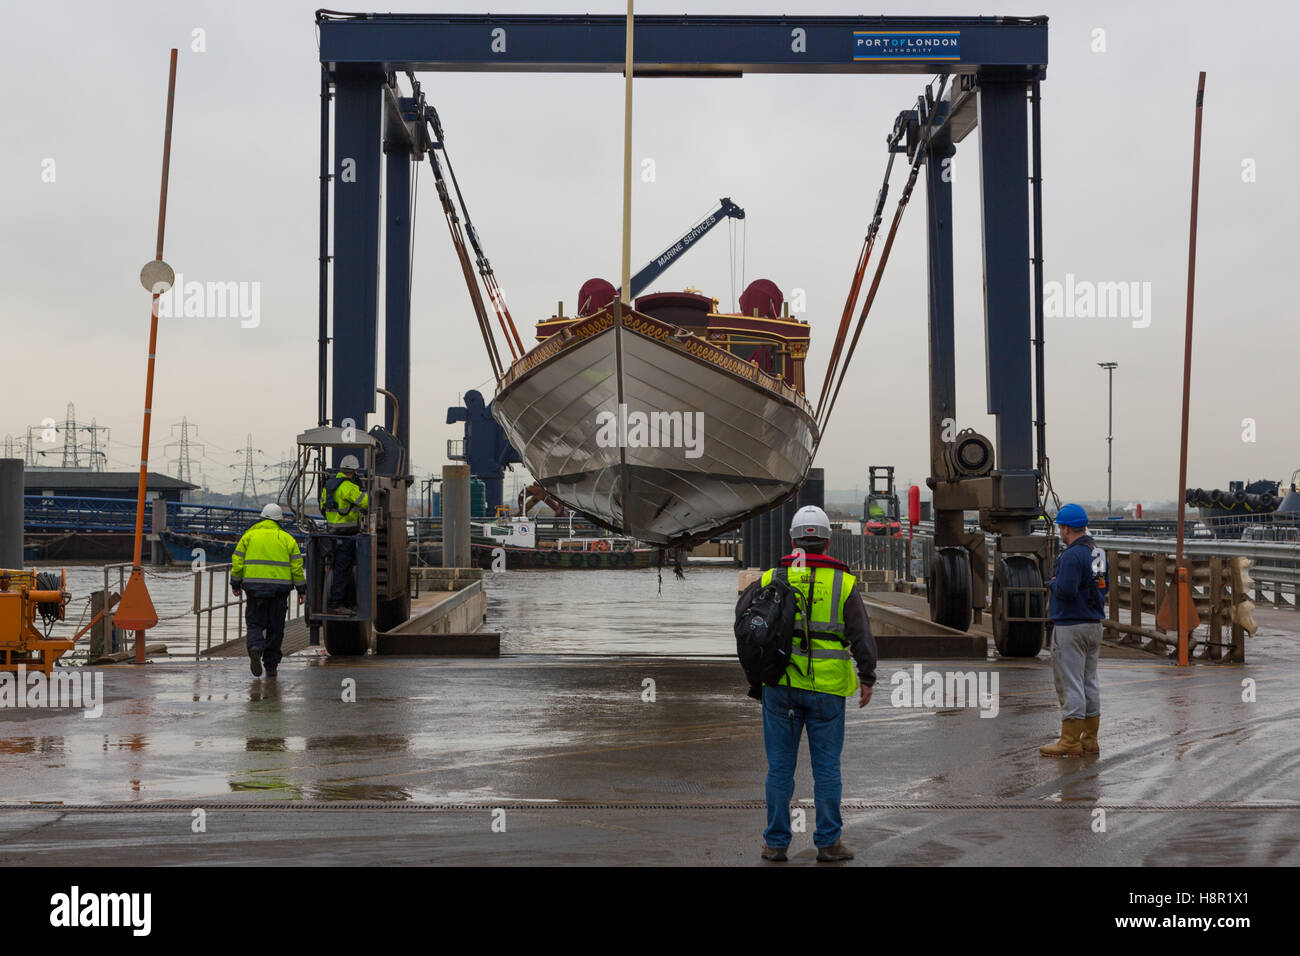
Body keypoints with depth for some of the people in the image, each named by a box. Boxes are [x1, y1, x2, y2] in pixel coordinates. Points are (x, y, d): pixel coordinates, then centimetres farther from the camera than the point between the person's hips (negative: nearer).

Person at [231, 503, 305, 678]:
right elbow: (297, 565, 3)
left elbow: (237, 562, 4)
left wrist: (235, 583, 14)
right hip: (279, 588, 0)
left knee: (255, 622, 6)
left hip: (254, 586, 0)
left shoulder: (249, 535, 7)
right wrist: (301, 589, 8)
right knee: (276, 626, 9)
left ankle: (255, 647, -24)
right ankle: (271, 665, 12)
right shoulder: (286, 538, 6)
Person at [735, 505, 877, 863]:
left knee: (780, 765, 8)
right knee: (826, 766, 8)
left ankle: (776, 843, 12)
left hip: (781, 685, 1)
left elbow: (743, 614, 12)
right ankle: (828, 843, 12)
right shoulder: (843, 582, -4)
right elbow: (862, 636, -5)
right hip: (826, 688, -1)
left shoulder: (772, 579, -2)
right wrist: (868, 678, 6)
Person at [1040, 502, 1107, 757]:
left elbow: (1066, 590, -27)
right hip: (1094, 624, 9)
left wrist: (1052, 583, -6)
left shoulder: (1072, 555, -19)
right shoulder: (1098, 552, 11)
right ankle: (1090, 739, 18)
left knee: (1070, 684, -4)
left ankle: (1070, 741, -2)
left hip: (1071, 627, -9)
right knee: (1089, 682, 14)